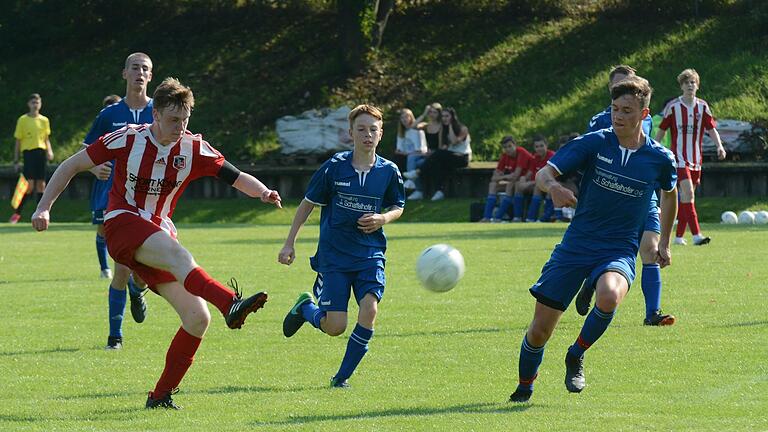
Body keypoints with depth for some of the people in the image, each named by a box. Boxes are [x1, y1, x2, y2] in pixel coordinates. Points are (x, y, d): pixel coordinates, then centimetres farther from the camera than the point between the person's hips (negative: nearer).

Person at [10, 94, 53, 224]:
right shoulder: (22, 120, 3)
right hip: (28, 152, -4)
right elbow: (18, 141, 5)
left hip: (41, 152, 4)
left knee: (41, 184, 3)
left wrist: (49, 150, -1)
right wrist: (16, 161, 2)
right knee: (30, 185, -14)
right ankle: (17, 212, -3)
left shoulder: (44, 120, 13)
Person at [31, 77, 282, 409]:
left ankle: (162, 395, 5)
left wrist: (263, 192, -24)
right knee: (177, 254, -37)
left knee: (197, 318, -7)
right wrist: (43, 207, -7)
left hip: (158, 233, 5)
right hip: (123, 223, -5)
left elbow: (238, 179, -2)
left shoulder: (194, 149, 1)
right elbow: (72, 165, 0)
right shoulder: (127, 139, -7)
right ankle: (230, 304, -64)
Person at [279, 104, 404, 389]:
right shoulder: (334, 167, -6)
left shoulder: (388, 171, -1)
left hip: (370, 253, 2)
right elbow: (308, 204, 4)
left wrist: (383, 218, -8)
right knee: (335, 327, -8)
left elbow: (398, 207, 15)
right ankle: (305, 308, 29)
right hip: (333, 255, -2)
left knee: (369, 309, -21)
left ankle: (343, 376, -2)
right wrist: (290, 243, 3)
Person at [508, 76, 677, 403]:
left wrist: (664, 243, 23)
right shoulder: (594, 143, -5)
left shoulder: (660, 159, -2)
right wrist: (552, 185, -33)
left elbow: (669, 194, 21)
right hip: (575, 247, 1)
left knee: (609, 296, -36)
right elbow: (543, 173, -9)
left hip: (619, 250, -1)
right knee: (539, 330, -1)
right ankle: (524, 387, 29)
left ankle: (576, 356, -8)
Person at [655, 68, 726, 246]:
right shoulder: (673, 106, -3)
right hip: (679, 158, -5)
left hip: (696, 160, 5)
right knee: (688, 194, -18)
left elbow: (711, 128, 4)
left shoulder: (703, 106, 6)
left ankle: (679, 236, 17)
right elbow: (662, 130, 4)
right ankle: (696, 235, -25)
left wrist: (719, 146, -13)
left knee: (686, 197, 9)